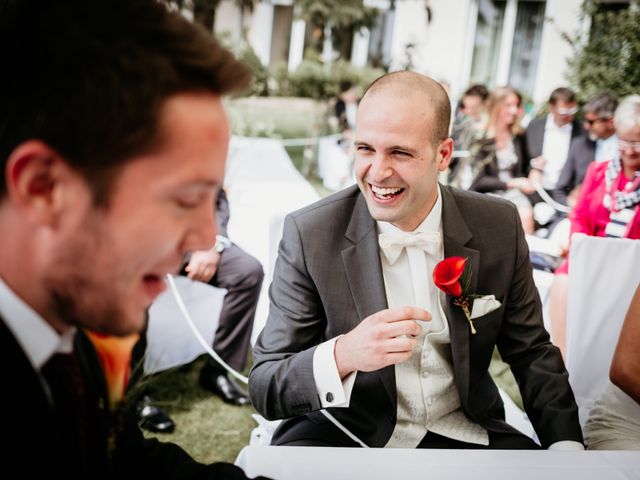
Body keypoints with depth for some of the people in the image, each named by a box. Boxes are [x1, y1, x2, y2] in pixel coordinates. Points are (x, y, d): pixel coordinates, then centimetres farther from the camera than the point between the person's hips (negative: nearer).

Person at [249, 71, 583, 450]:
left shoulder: (499, 227, -4)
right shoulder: (309, 235, -13)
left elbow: (531, 353, 7)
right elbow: (265, 389, -13)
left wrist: (566, 444, -9)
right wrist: (341, 356, -33)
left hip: (463, 431, 4)